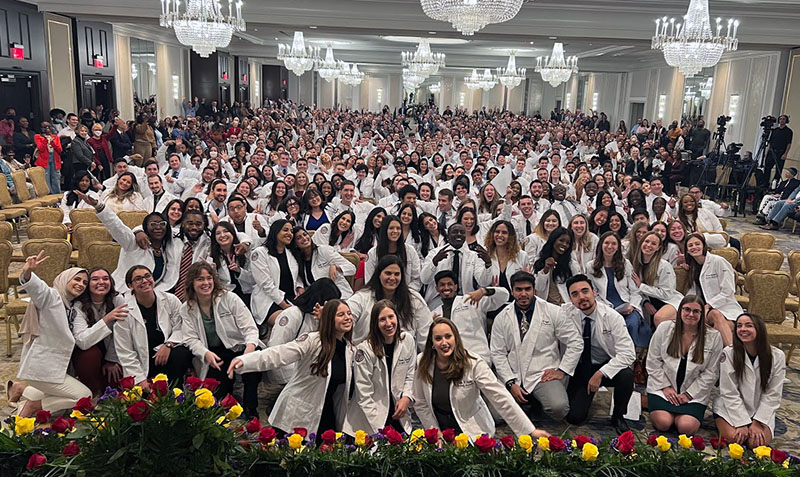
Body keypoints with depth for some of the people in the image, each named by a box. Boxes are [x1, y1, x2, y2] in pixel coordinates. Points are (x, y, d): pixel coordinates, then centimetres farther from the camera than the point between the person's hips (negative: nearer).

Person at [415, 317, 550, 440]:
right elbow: (420, 404, -1)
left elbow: (500, 398, -19)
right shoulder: (422, 363, -9)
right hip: (440, 429, 2)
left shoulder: (473, 364, -18)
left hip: (472, 434, -2)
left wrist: (530, 430, -22)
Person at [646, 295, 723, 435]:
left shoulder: (713, 337, -4)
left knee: (687, 427, -20)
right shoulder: (664, 329, -3)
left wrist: (689, 394, -9)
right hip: (663, 387, 0)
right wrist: (665, 387, -7)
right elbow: (653, 361, 0)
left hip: (694, 393, 0)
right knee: (663, 423, -19)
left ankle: (678, 414, 13)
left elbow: (710, 373, -3)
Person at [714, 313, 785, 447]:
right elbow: (730, 392, -12)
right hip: (731, 408, -1)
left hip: (761, 410, 2)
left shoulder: (777, 356, -9)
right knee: (733, 437, -25)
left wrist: (757, 423, -12)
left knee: (757, 442, -22)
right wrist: (742, 423, -18)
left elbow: (773, 395, -6)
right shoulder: (729, 353, -13)